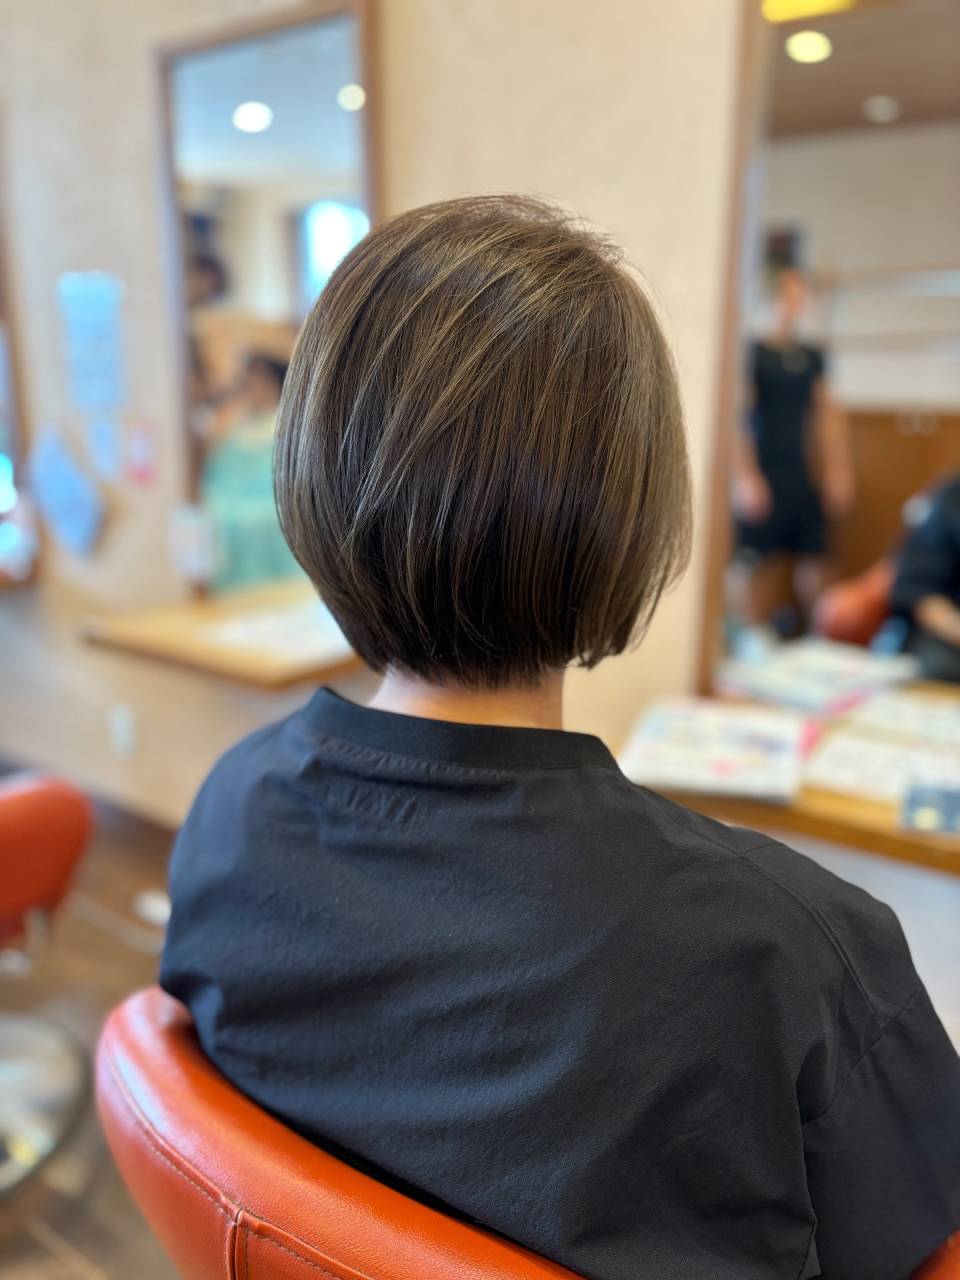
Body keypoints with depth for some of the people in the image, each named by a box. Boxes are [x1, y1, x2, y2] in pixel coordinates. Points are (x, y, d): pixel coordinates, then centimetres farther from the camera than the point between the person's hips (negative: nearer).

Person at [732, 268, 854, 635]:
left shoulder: (813, 358, 14)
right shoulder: (752, 353, -4)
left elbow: (828, 414, 18)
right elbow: (737, 416, -10)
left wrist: (838, 470, 12)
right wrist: (745, 477, -17)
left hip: (805, 481, 6)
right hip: (762, 480, -6)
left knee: (814, 568, 5)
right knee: (754, 569, -2)